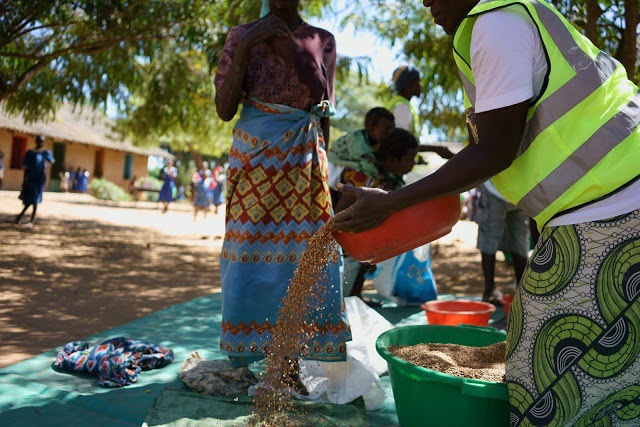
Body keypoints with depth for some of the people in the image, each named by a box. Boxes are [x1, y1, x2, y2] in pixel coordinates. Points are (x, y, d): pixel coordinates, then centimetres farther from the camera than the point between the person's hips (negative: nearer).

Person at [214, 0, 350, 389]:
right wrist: (244, 48, -8)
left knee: (301, 258, -2)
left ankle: (289, 362, 6)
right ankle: (240, 360, 9)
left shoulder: (323, 40, 10)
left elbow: (324, 110, 13)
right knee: (249, 256, -1)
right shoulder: (242, 36, 6)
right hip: (254, 159, -1)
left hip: (304, 163, 1)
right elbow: (224, 109, -2)